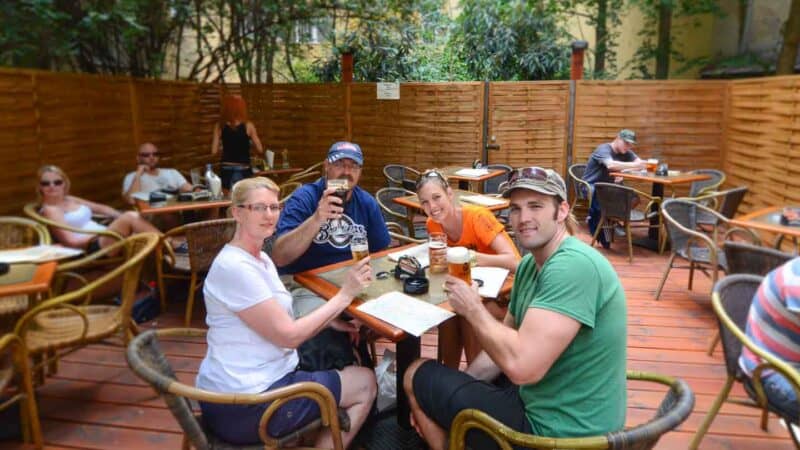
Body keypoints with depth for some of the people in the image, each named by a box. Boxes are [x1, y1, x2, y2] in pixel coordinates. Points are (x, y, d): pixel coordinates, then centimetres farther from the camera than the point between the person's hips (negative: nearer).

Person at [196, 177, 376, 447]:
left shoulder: (260, 259, 9)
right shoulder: (235, 267, -22)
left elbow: (278, 320, 10)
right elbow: (288, 335, -21)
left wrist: (329, 321, -2)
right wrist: (345, 295, -17)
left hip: (252, 381, 9)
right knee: (366, 382, 1)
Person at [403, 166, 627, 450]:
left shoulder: (573, 266, -27)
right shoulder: (530, 265, 5)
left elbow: (520, 365, -34)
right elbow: (508, 340, 10)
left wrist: (473, 309, -16)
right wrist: (435, 398, 3)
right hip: (542, 399, 9)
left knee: (417, 376, 3)